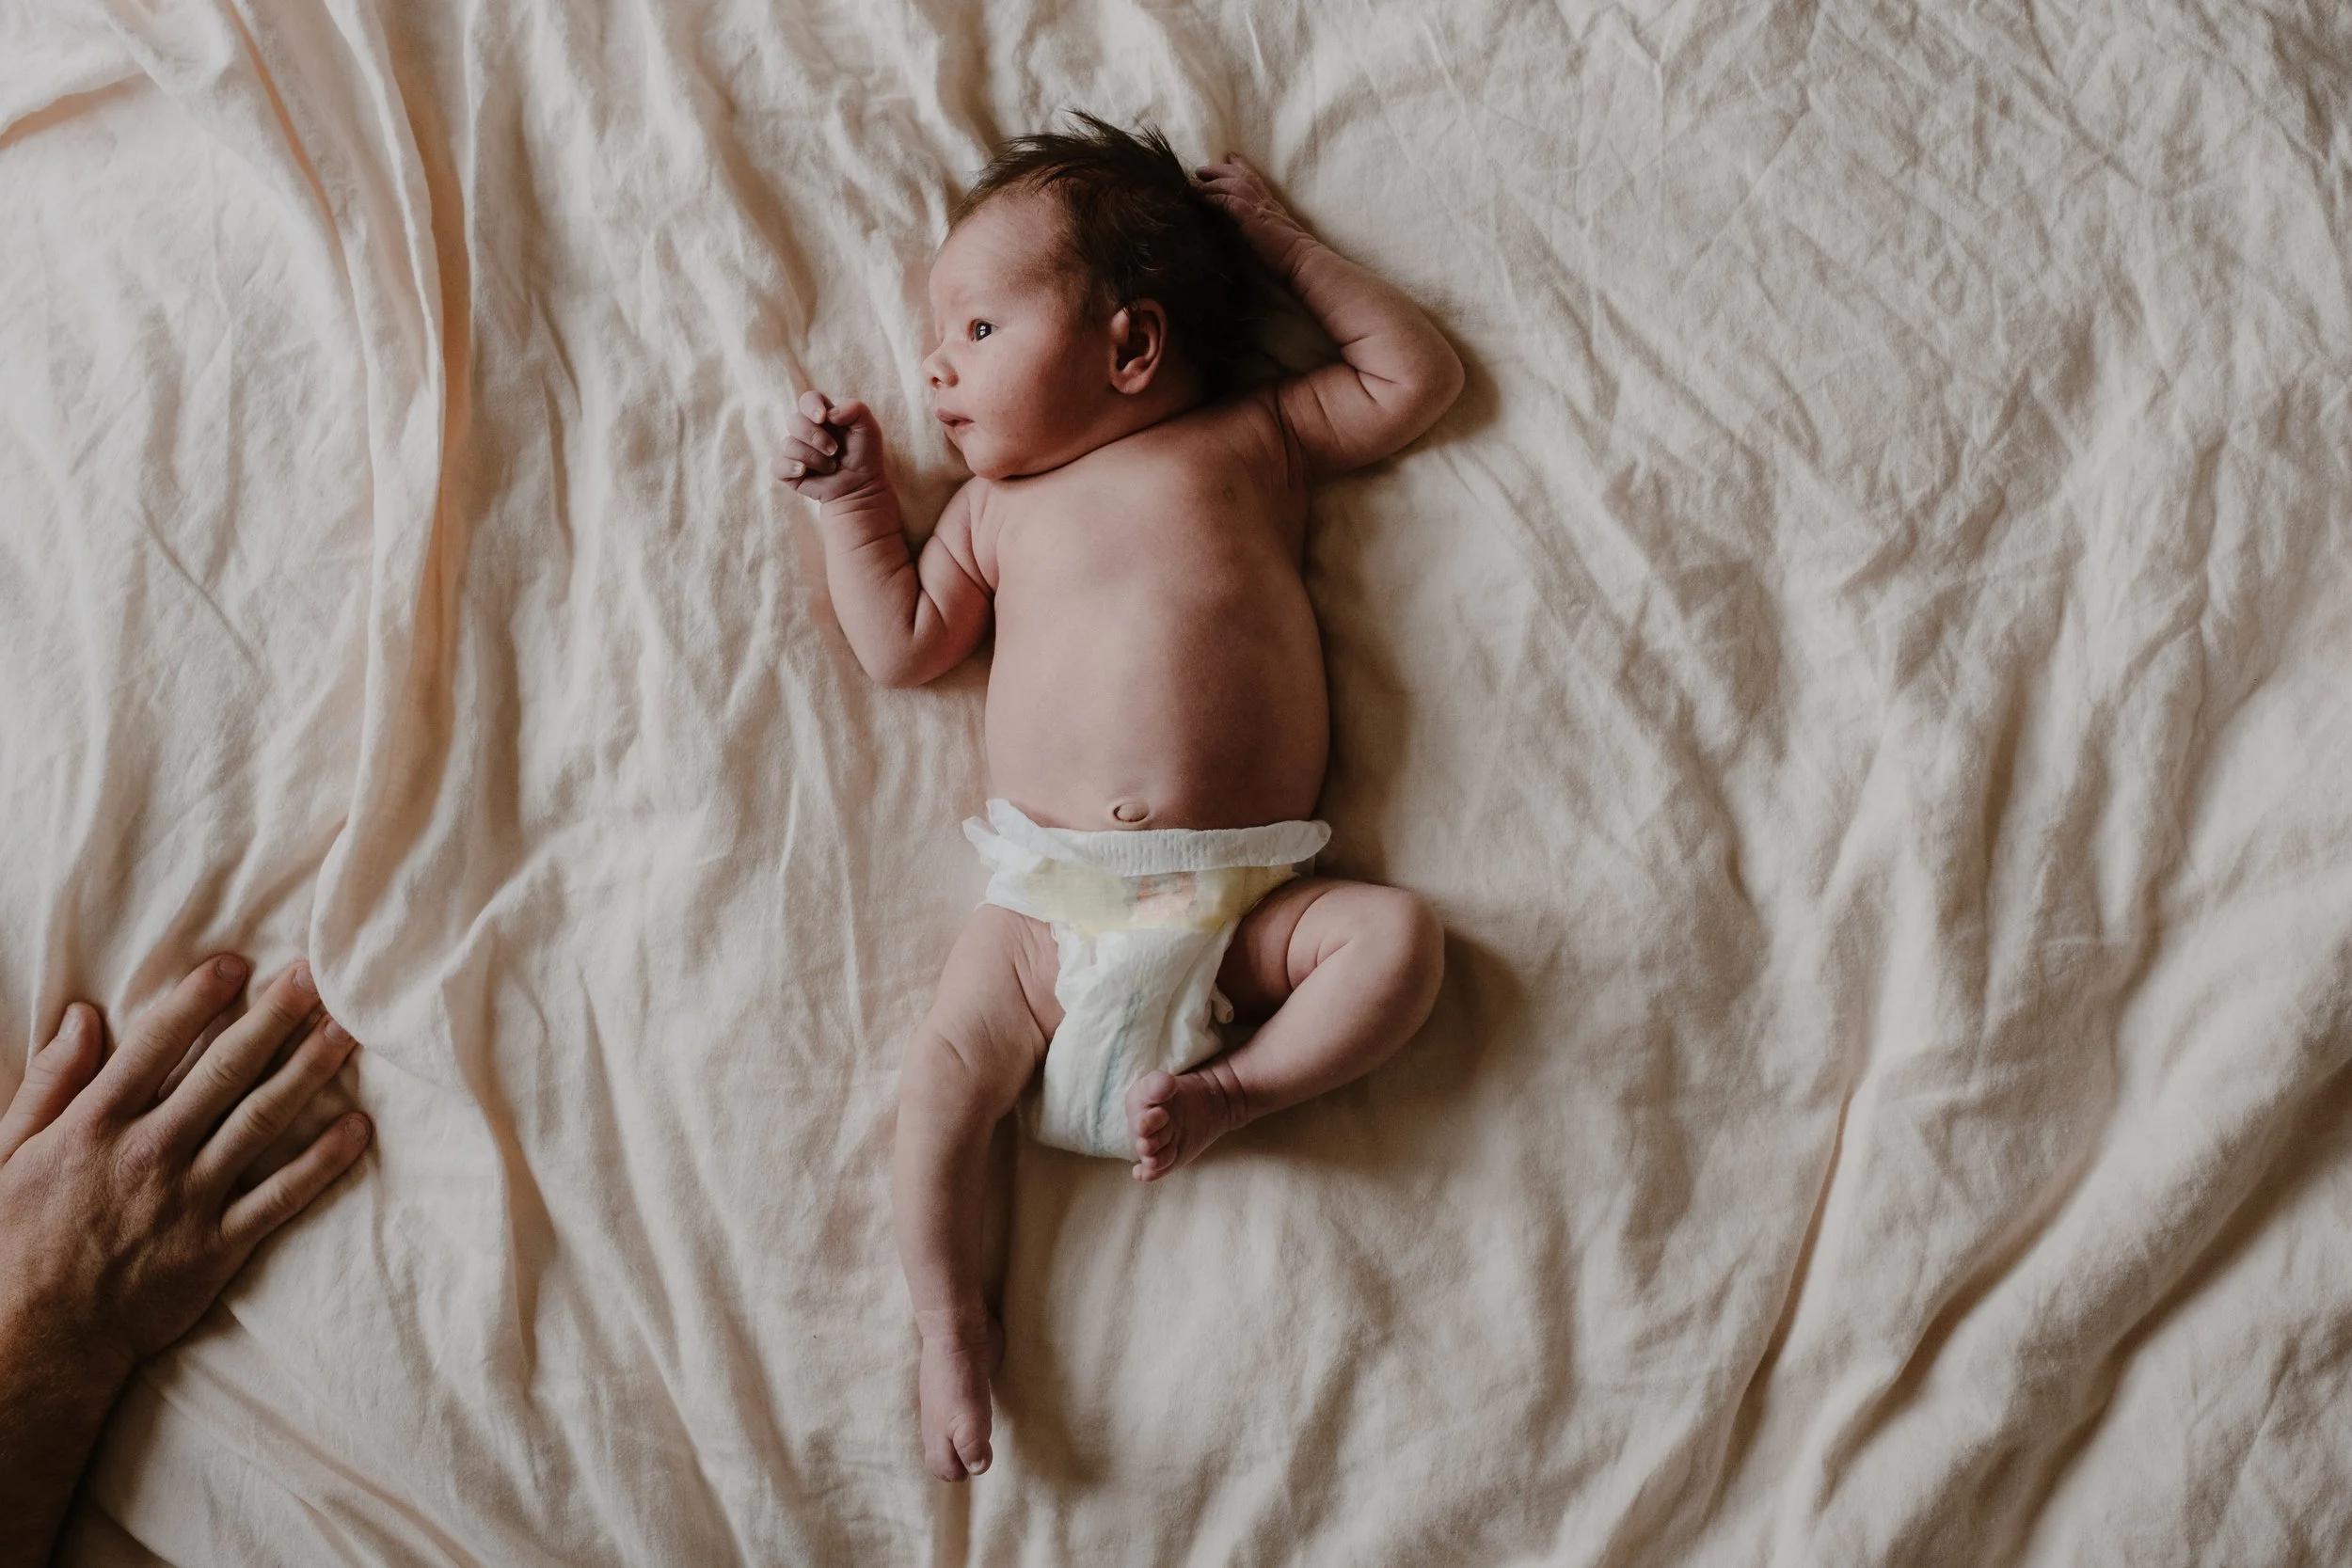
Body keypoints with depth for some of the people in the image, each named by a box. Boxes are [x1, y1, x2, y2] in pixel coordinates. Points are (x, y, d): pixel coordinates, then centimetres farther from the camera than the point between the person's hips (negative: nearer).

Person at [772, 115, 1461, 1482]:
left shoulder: (1253, 439, 11)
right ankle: (952, 1328, -4)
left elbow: (1417, 374, 14)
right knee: (946, 1068, -17)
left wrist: (1286, 243, 18)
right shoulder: (998, 506, 19)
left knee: (1401, 935, -23)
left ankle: (1227, 1089, -15)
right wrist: (854, 496, 15)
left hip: (1241, 899, -1)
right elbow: (902, 646, 18)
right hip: (1051, 896, 1)